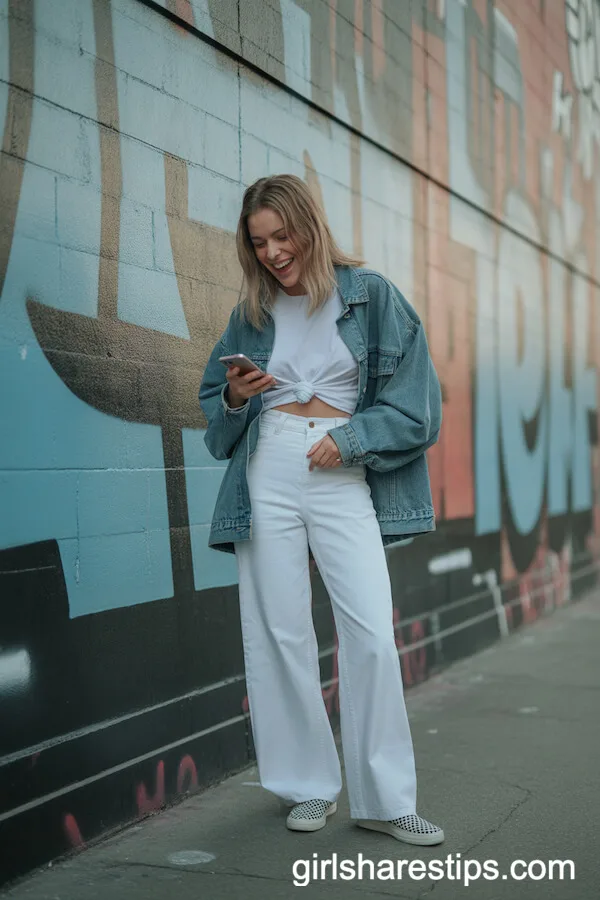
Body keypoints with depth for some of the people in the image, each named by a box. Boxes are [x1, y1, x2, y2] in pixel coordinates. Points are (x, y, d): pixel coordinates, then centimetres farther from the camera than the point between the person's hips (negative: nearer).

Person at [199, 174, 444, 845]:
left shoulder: (370, 295, 4)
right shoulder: (252, 313, 13)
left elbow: (413, 400, 2)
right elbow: (214, 406, 19)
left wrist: (349, 437, -11)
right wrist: (235, 397, -3)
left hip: (344, 478, -2)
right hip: (268, 475, 3)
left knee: (371, 634, -10)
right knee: (279, 633, 1)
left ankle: (384, 798, 2)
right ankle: (309, 787, 15)